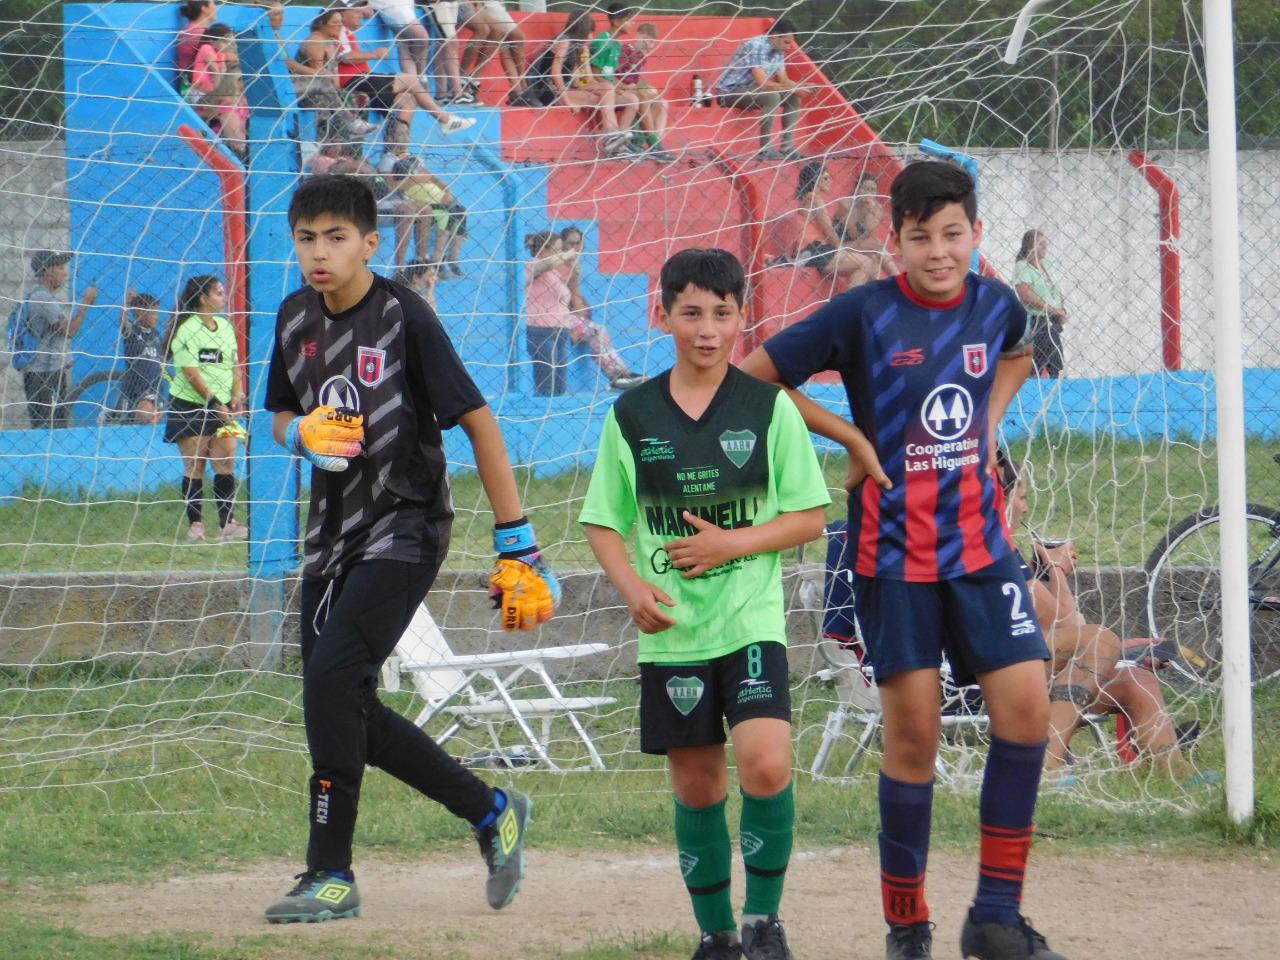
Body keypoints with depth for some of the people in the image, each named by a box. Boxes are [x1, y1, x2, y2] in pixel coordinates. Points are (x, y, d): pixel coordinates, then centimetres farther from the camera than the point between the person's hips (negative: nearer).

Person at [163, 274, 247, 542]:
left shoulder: (226, 326, 11)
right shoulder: (187, 330, -11)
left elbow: (235, 364, 15)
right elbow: (191, 373, -16)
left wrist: (237, 395, -1)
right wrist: (214, 403, -19)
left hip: (222, 407, 6)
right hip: (190, 407, -6)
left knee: (226, 464, 0)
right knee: (194, 467, -2)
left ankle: (227, 524, 0)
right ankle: (195, 524, 2)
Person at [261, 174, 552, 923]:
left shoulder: (403, 318, -14)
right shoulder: (296, 319, 5)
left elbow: (479, 424, -13)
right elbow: (283, 416, 19)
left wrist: (518, 547, -16)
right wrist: (304, 433, -8)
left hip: (406, 528, -8)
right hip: (334, 534, 8)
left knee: (334, 672, -23)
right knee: (343, 707, 7)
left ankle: (332, 874, -16)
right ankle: (493, 813, 24)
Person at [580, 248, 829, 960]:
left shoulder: (770, 407, -1)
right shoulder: (633, 415, 4)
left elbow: (810, 518, 1)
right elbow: (603, 524, 10)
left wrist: (730, 543, -12)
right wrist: (631, 585, -9)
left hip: (752, 620, -2)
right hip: (671, 631, 2)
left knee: (766, 766, -19)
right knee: (697, 788, 8)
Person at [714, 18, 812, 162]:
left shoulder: (778, 51, 3)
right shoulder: (756, 47, -25)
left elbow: (783, 80, 8)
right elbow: (763, 84, -30)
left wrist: (801, 87, -12)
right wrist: (793, 89, -25)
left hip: (750, 90, 9)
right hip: (729, 91, -9)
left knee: (794, 98, -1)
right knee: (772, 96, -32)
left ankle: (787, 147, -2)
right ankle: (765, 150, -28)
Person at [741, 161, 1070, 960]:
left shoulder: (995, 305, 4)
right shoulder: (865, 314, -10)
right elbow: (757, 376, -4)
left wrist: (988, 427, 12)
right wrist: (851, 438, -7)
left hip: (980, 544, 4)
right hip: (894, 555, -4)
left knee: (1026, 707, -8)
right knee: (913, 734, -2)